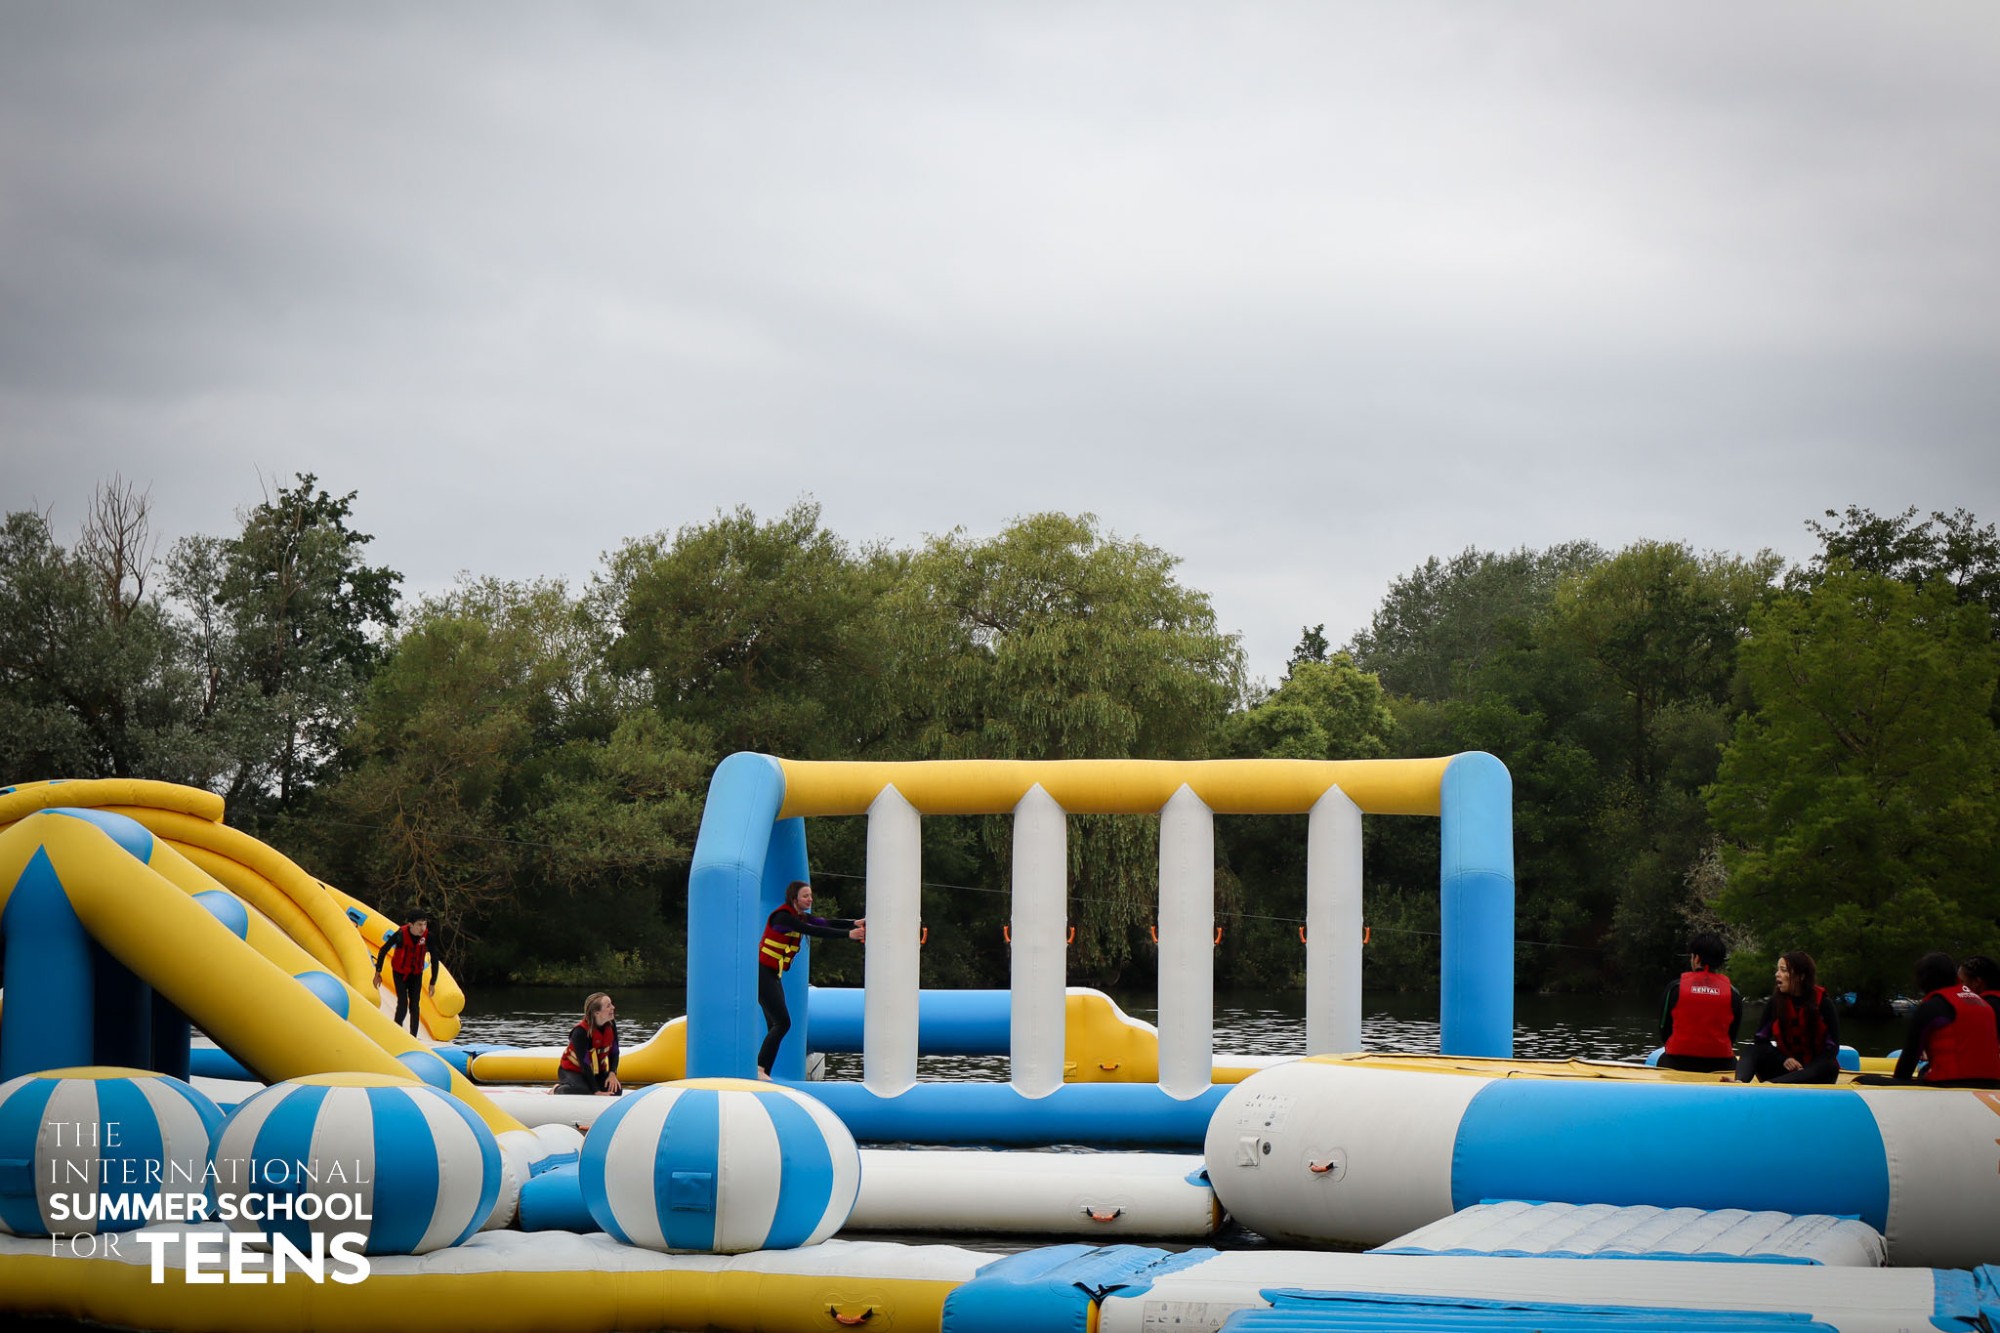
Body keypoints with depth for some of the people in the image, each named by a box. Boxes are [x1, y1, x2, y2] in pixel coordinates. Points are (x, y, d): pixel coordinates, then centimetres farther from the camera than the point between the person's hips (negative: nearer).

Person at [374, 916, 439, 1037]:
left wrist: (433, 983, -10)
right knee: (402, 1006, -11)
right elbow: (383, 951, -13)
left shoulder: (427, 936, -22)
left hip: (416, 974, 2)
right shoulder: (401, 934, -28)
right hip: (400, 973, -2)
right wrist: (378, 973, -9)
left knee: (414, 1007, 0)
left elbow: (434, 959, -11)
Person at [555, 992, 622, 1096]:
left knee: (616, 1090, -15)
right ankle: (558, 1089, -2)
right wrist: (596, 1091, -31)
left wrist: (612, 1074, -18)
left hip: (597, 1071, 7)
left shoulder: (611, 1025, -10)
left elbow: (614, 1052, 0)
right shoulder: (580, 1032, -30)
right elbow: (584, 1064, -29)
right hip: (573, 1071, -7)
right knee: (582, 1092, -37)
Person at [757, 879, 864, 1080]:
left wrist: (855, 923, -19)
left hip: (773, 976, 10)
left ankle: (764, 1073, 5)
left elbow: (826, 924, -2)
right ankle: (759, 1069, -15)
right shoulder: (783, 917, -18)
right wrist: (848, 934, -30)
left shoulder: (801, 917, 11)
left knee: (776, 1026, 5)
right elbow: (814, 931, -27)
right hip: (762, 974, -10)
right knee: (782, 1022, -15)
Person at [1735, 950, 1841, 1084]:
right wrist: (1783, 1059, -17)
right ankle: (1739, 1082, -55)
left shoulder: (1823, 1002, -8)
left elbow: (1832, 1047, -10)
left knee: (1830, 1067, -36)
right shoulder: (1776, 1001, -1)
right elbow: (1760, 1039, 0)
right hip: (1784, 1068, 3)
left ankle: (1769, 1085, -57)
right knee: (1754, 1051, -21)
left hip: (1813, 1071, -3)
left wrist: (1804, 1070, -22)